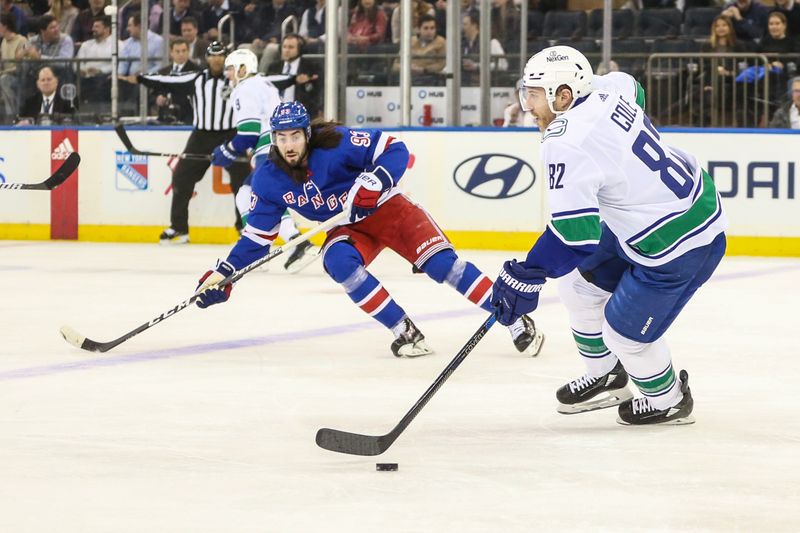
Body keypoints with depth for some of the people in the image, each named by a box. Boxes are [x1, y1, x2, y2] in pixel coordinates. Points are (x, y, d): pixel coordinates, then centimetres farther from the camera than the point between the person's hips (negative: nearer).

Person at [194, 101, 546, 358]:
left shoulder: (336, 144, -25)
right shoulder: (269, 180, -10)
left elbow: (395, 150, -23)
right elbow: (257, 235, -2)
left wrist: (377, 180, -40)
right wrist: (223, 274, -9)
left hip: (387, 209, -4)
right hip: (349, 229, 4)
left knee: (441, 263, -19)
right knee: (337, 262, -28)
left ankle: (515, 321, -11)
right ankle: (405, 332, -20)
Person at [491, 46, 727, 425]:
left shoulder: (567, 147, -29)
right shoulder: (608, 92, -5)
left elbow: (574, 234, -34)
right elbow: (631, 87, 23)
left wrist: (528, 275, -25)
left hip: (679, 246, -10)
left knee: (624, 333, 1)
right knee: (579, 287, 15)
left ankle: (669, 401, 29)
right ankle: (605, 379, 35)